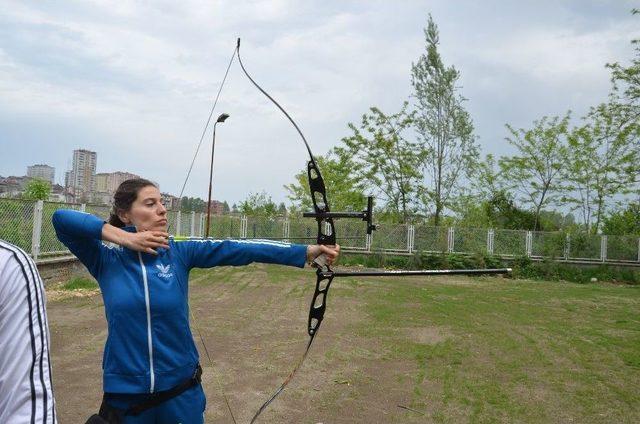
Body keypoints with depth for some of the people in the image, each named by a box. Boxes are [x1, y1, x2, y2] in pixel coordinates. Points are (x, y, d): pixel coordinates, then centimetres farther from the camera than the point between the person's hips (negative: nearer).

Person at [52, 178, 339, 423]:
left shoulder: (179, 253, -4)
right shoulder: (106, 259, -6)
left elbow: (236, 250, -12)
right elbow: (61, 218, -16)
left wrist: (308, 251, -16)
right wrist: (123, 237, -21)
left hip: (180, 388, 2)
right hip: (125, 393, -1)